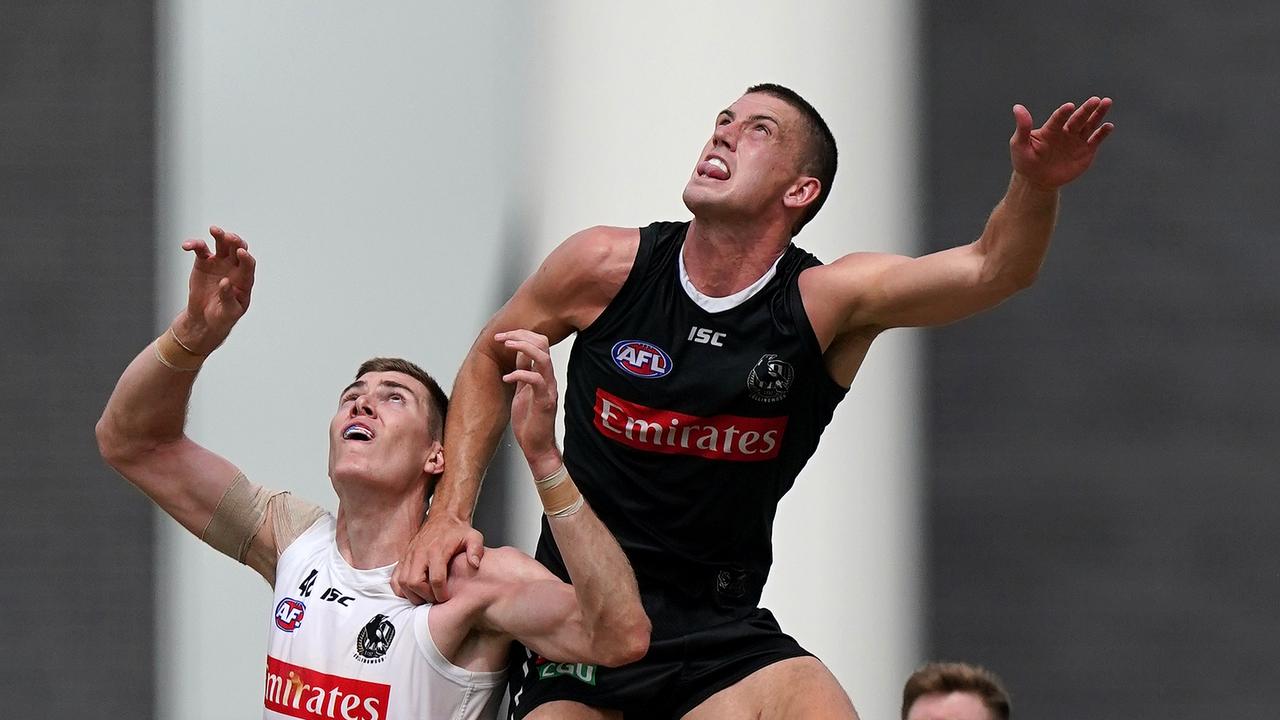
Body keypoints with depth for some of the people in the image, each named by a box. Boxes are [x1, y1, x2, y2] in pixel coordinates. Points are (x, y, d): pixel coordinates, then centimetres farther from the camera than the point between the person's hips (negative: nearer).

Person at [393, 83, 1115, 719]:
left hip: (722, 640, 0)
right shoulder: (607, 267, -5)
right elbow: (490, 362, 12)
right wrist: (450, 513, 2)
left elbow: (990, 270, -19)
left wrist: (1034, 186, -40)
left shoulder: (825, 303, -6)